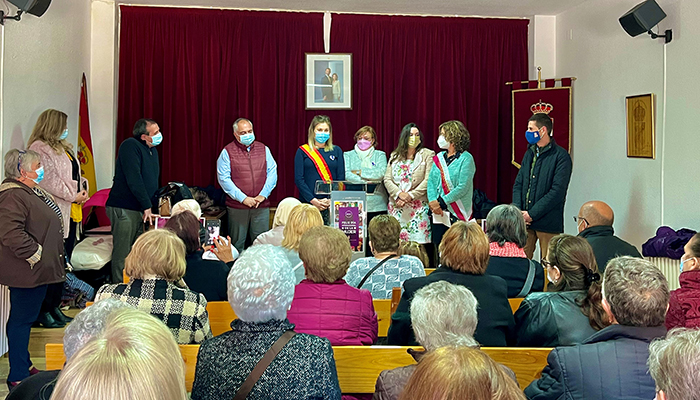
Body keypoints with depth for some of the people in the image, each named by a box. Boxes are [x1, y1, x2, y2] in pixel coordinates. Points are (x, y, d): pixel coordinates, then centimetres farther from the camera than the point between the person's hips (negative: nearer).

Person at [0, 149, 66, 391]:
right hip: (26, 272, -11)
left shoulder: (31, 191, 15)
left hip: (37, 271, 11)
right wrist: (35, 253, -22)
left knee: (25, 318, 18)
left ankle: (23, 366, 30)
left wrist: (55, 262, 23)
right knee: (22, 319, -3)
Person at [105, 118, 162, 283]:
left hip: (142, 209, 9)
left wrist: (152, 206, 9)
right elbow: (133, 180, -19)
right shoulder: (130, 146, -12)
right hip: (124, 208, -9)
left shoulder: (153, 150, 15)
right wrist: (147, 206, -17)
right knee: (122, 254, -6)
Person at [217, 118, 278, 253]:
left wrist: (263, 195, -7)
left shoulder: (263, 149, 10)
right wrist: (243, 198, -13)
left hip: (262, 206, 2)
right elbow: (224, 178, -6)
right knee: (237, 244, 4)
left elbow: (272, 173, 6)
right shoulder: (227, 152, 0)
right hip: (237, 206, -2)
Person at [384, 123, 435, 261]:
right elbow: (387, 179, 8)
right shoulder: (395, 156, 15)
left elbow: (428, 180, -5)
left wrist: (410, 195, -12)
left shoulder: (427, 155, 4)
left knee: (420, 241, -9)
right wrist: (398, 194, -10)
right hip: (397, 206, 3)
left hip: (419, 207, -3)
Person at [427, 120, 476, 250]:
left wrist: (441, 202, -15)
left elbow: (463, 187, -14)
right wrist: (433, 201, -8)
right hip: (438, 214, 6)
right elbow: (431, 181, 10)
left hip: (458, 215, -6)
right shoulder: (439, 157, 13)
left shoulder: (466, 158, -6)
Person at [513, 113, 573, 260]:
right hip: (524, 221, 6)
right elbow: (518, 184, 14)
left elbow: (557, 192, -14)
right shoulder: (530, 153, 15)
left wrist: (531, 214, -15)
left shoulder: (561, 156, -7)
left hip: (548, 224, -6)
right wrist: (518, 211, -3)